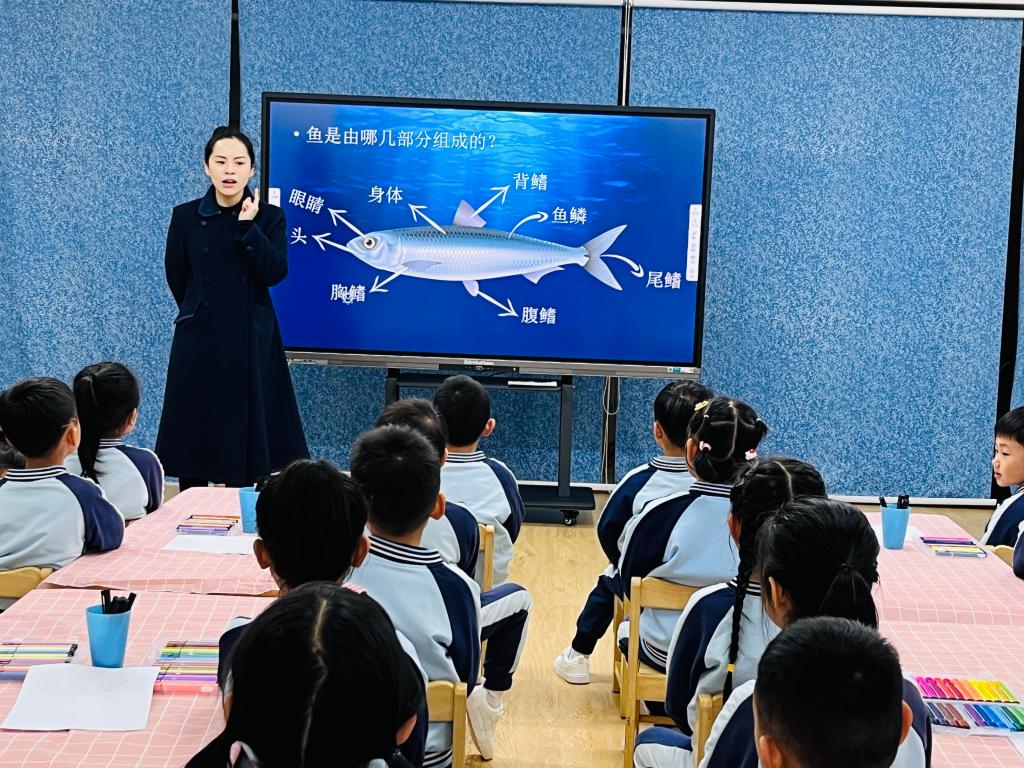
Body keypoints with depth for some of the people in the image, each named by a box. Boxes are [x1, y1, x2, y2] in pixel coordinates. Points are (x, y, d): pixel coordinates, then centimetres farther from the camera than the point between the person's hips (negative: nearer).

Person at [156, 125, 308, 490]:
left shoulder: (269, 216, 0)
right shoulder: (186, 216, 0)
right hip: (199, 339, 0)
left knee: (245, 432, 4)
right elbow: (176, 276, 10)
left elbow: (275, 272, -13)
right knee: (193, 433, 4)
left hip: (251, 340, 0)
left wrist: (247, 225, -17)